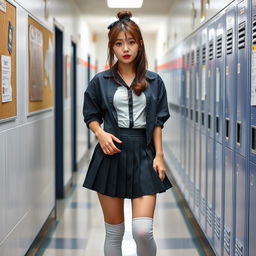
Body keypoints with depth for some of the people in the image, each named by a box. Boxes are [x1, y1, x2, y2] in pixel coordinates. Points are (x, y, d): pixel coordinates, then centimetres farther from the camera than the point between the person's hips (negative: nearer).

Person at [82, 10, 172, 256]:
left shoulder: (153, 81, 5)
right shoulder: (100, 81, 3)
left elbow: (158, 122, 8)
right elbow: (91, 116, 11)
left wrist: (159, 155, -1)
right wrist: (100, 133, -9)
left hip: (143, 153, 0)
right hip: (112, 153, 0)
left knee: (143, 231, -10)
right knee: (114, 231, 7)